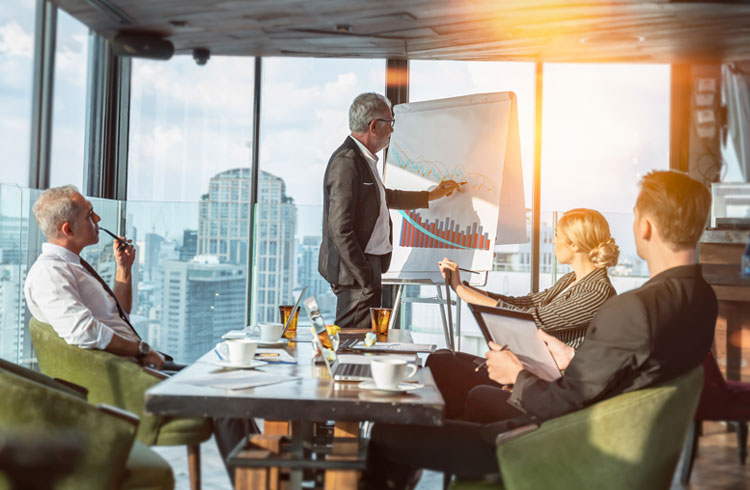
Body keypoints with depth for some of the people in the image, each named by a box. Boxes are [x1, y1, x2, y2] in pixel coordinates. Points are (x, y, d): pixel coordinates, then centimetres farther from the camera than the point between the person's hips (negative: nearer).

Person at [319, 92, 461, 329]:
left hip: (367, 267, 10)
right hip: (354, 273, -10)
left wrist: (431, 195, 41)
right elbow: (340, 230, -21)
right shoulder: (346, 161, -16)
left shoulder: (363, 158, 15)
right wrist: (365, 277, -20)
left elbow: (384, 197, 34)